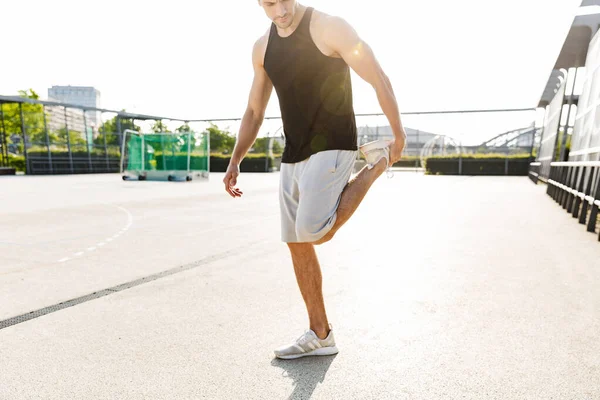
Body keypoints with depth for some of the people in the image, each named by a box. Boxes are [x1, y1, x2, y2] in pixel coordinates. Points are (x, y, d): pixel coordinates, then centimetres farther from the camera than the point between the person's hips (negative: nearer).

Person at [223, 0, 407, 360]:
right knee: (297, 245, 5)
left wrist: (399, 136, -3)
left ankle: (377, 163, 3)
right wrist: (235, 161, 10)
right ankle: (321, 336, 20)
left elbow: (380, 80, -5)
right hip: (293, 157, 7)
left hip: (332, 149, -6)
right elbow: (254, 112, 17)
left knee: (313, 233, -21)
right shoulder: (262, 48, 13)